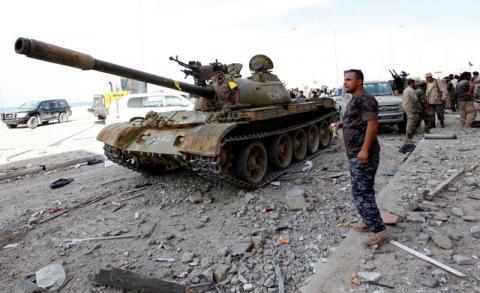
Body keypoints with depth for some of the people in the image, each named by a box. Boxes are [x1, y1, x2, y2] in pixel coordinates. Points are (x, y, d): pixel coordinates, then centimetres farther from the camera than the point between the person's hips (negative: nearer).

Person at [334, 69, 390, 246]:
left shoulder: (364, 99, -13)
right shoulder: (355, 100, 18)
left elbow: (372, 123, -22)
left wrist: (364, 149, -27)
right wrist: (342, 125, 10)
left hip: (363, 155, -10)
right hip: (355, 154, 10)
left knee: (361, 192, -8)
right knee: (364, 191, 17)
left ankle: (379, 231, 0)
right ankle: (369, 222, 30)